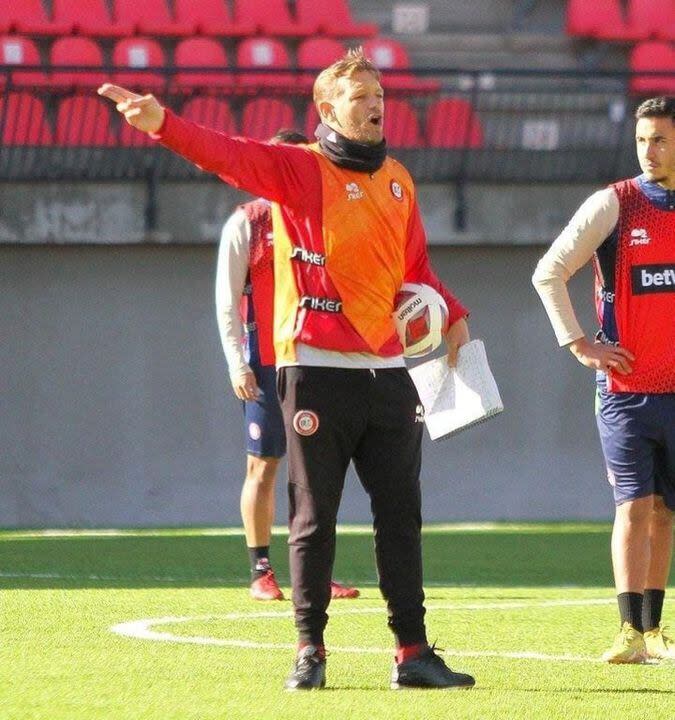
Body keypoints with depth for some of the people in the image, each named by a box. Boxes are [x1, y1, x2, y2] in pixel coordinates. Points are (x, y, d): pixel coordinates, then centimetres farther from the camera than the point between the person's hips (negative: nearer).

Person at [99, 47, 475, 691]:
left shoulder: (397, 180, 15)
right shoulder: (297, 169, -2)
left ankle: (412, 653, 8)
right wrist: (162, 124, -34)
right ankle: (309, 651, 5)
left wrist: (451, 316, 7)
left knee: (400, 516, 5)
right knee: (314, 517, -1)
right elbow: (228, 154, -18)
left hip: (386, 371, 5)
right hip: (315, 368, -5)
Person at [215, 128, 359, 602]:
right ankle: (261, 572, 3)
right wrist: (237, 363, -11)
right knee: (264, 466, -2)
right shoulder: (246, 224, 0)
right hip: (265, 363, -4)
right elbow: (227, 301, -3)